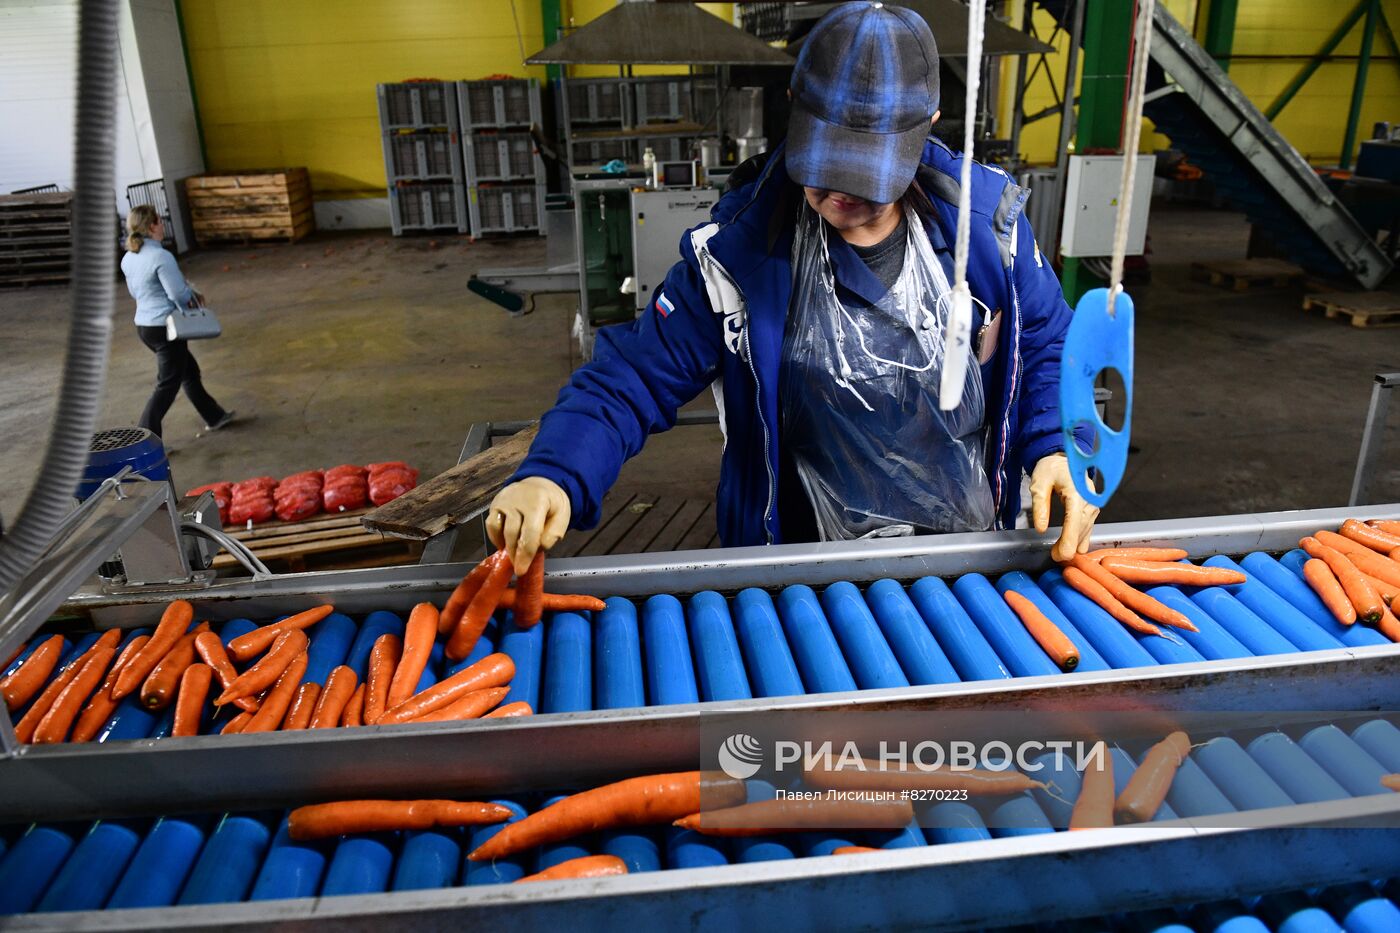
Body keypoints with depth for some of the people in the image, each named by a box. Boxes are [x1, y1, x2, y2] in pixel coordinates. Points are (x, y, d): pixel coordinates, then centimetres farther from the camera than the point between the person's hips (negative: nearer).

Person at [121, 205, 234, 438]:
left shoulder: (128, 259, 6)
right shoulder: (161, 256, -21)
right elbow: (179, 294, -21)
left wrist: (188, 294, 16)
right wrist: (194, 295, 3)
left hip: (144, 325, 9)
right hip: (165, 327, -9)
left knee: (189, 370, 23)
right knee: (168, 384, -1)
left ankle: (214, 416, 36)